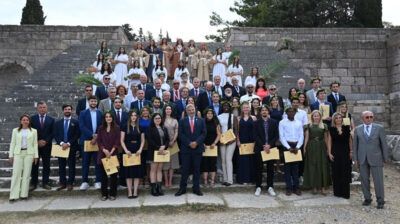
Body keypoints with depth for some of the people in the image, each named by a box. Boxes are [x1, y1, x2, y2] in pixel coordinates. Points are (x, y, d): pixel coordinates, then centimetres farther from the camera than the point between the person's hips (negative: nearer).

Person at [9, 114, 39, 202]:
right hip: (18, 153, 0)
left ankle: (24, 194, 9)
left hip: (29, 153, 0)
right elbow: (12, 143, 8)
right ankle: (14, 195, 1)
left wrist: (36, 155, 0)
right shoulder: (15, 131, 9)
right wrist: (11, 155, 2)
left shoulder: (33, 131, 6)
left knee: (26, 174, 2)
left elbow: (35, 144, 5)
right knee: (16, 174, -3)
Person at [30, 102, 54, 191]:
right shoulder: (32, 118, 5)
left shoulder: (51, 119, 6)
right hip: (35, 145, 0)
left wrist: (45, 141, -10)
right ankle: (33, 184, 12)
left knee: (46, 165, 4)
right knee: (34, 165, 4)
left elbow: (52, 133, 3)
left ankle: (45, 183, 11)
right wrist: (37, 141, -9)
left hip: (46, 145, 0)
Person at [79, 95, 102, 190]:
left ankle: (98, 181, 9)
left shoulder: (101, 113, 9)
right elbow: (82, 126, -5)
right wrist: (92, 135, -15)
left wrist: (97, 137, -10)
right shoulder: (83, 113, 6)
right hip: (86, 140, 0)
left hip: (97, 140, 0)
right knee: (85, 162, 4)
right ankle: (84, 182, 12)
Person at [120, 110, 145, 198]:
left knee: (137, 172, 0)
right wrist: (126, 150, -11)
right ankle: (129, 192, 6)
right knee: (128, 172, -1)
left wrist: (140, 150, -6)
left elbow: (142, 141, 9)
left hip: (137, 152, 2)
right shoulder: (125, 127, 4)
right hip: (128, 152, -2)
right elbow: (122, 140, 1)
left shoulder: (140, 128, 9)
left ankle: (135, 192, 7)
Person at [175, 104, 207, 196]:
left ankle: (196, 188, 15)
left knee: (196, 169, 6)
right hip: (186, 148, -1)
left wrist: (196, 142, -10)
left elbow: (204, 133, 3)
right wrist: (189, 143, -11)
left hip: (198, 148, 1)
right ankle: (182, 188, 10)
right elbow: (180, 134, -1)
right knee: (185, 169, 1)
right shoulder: (182, 121, 7)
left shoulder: (201, 120, 11)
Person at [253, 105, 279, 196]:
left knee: (270, 169, 5)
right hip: (259, 148, -1)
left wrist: (269, 145, -10)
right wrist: (263, 146, -12)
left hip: (271, 148, 1)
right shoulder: (256, 123, 4)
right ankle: (258, 187, 11)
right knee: (259, 169, 3)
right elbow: (255, 136, -3)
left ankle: (270, 187, 15)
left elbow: (276, 136, 2)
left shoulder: (274, 122, 7)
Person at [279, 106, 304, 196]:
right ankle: (288, 188, 7)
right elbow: (281, 137, -4)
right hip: (287, 146, -2)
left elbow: (301, 136, 6)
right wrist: (289, 147, -12)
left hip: (296, 146, 2)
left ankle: (296, 187, 14)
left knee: (296, 167, 6)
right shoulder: (282, 122, 1)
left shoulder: (299, 123, 10)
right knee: (287, 167, 1)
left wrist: (297, 147, -8)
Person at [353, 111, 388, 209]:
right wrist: (355, 159, 3)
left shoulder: (379, 128, -1)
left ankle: (380, 201, 13)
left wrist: (385, 160, 0)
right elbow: (355, 145, 8)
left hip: (375, 158, -2)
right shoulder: (357, 129, 5)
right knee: (364, 180, 7)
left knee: (378, 180, 0)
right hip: (362, 159, 2)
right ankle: (367, 199, 21)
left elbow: (384, 144, 0)